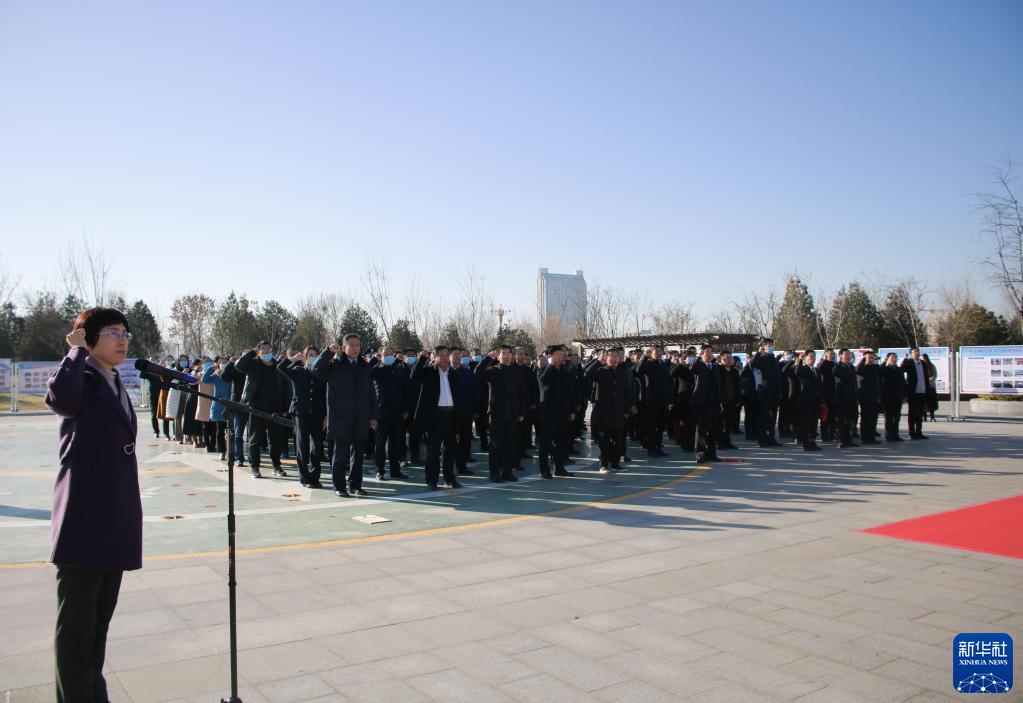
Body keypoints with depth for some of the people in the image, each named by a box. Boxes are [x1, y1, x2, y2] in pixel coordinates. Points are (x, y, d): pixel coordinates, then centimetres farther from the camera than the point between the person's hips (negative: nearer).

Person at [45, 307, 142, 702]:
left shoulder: (117, 387, 17)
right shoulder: (82, 381, -8)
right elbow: (60, 397, -35)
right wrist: (76, 351, -18)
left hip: (116, 522, 8)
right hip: (84, 521, -8)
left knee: (100, 620, 19)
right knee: (77, 625, 1)